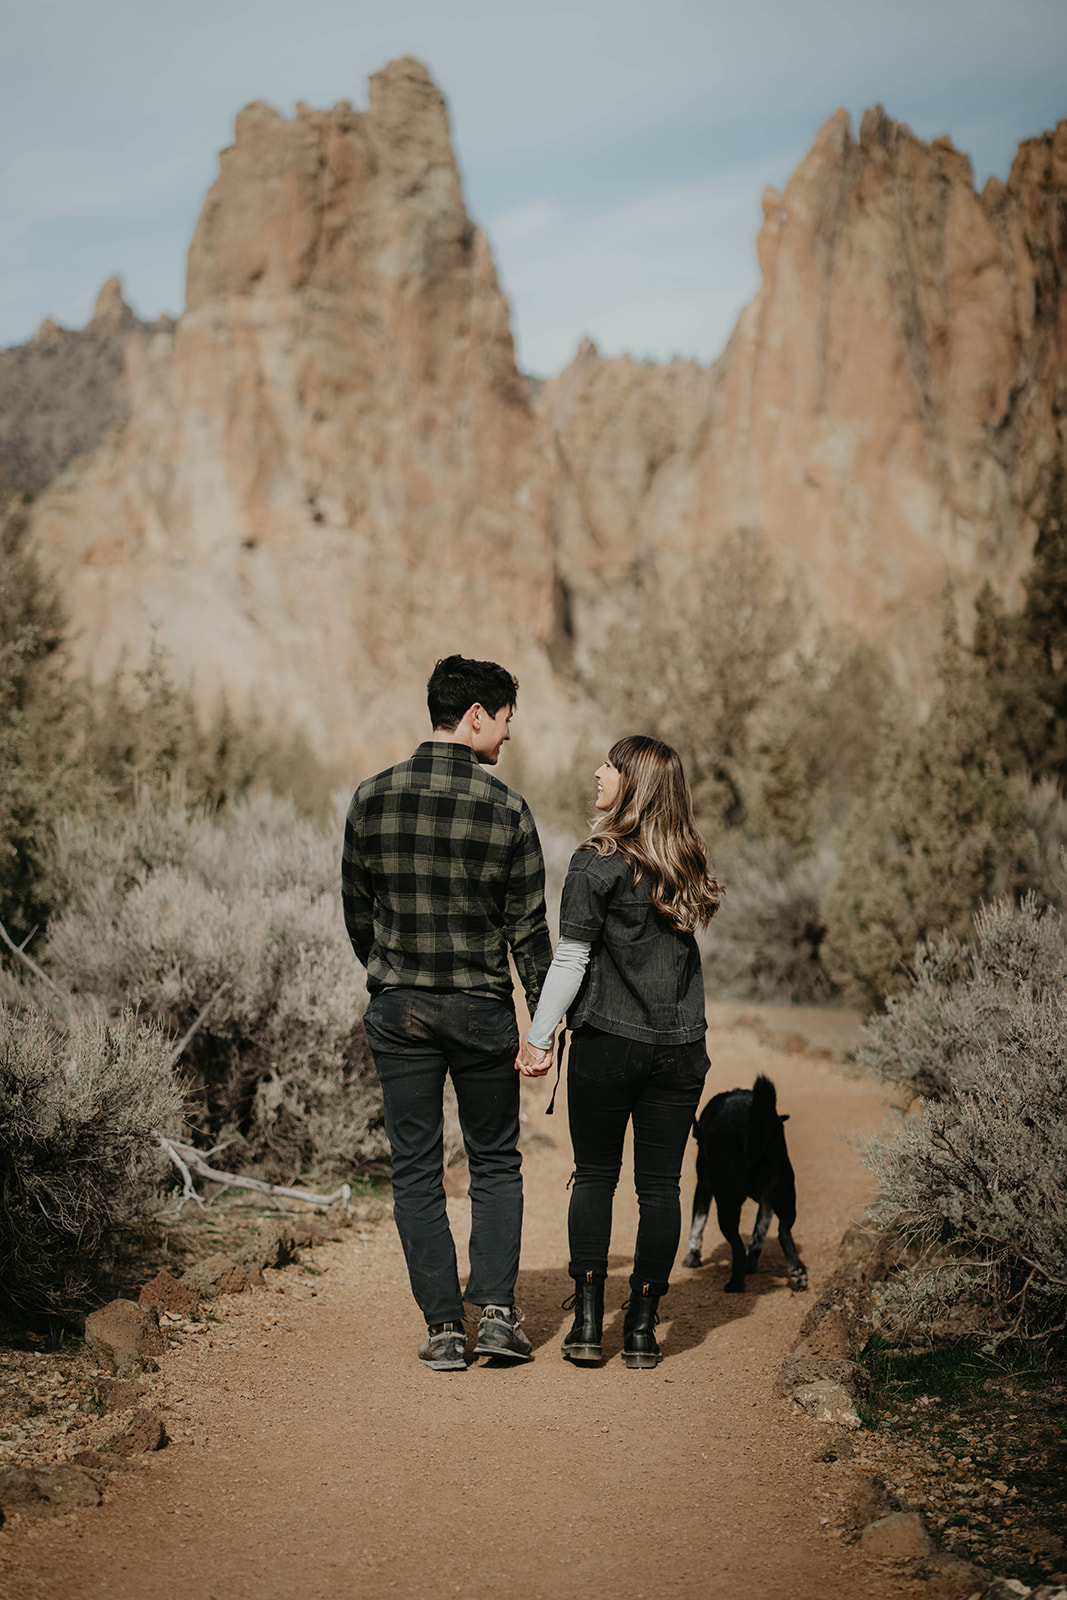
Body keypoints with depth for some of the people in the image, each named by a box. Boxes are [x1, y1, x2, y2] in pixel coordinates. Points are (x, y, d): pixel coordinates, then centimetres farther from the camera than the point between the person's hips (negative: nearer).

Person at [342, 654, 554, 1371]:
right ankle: (498, 1311, 6)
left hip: (397, 1013, 2)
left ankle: (444, 1327, 9)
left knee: (416, 1171, 8)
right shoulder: (506, 809, -9)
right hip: (481, 1011, -1)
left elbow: (357, 913, 6)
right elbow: (529, 928, -6)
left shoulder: (371, 799, -2)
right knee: (496, 1163, 15)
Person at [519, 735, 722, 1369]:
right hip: (680, 1047, 3)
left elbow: (571, 959, -9)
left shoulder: (597, 863, -9)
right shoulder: (688, 863, 5)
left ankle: (588, 1321, 6)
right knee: (660, 1183, 7)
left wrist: (539, 1036, -3)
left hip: (606, 1043, -3)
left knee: (595, 1175, 8)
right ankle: (642, 1328, 10)